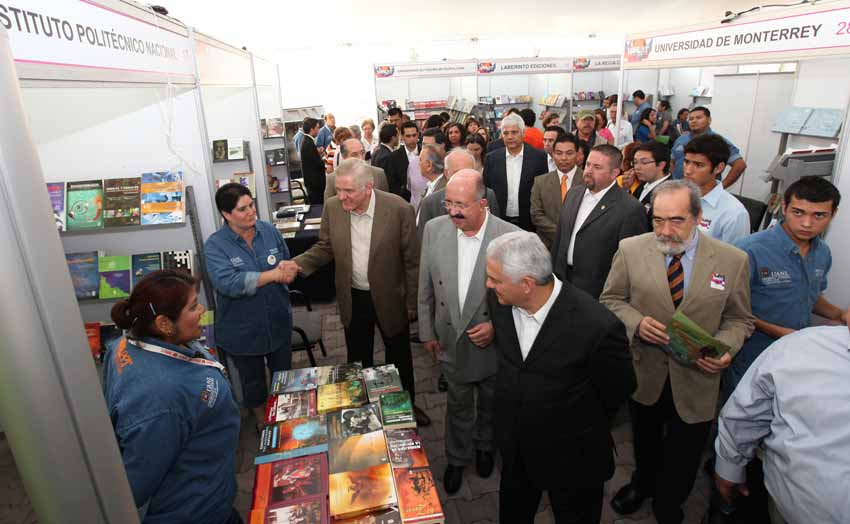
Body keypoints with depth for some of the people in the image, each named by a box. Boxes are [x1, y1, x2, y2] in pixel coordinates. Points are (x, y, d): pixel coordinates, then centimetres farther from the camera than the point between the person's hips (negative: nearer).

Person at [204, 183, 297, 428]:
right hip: (242, 331, -3)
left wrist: (286, 271, -20)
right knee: (253, 379, 20)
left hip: (278, 322, 3)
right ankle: (261, 418, 48)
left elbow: (288, 264, 5)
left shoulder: (269, 231, -5)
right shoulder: (215, 245, -17)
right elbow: (227, 283, -31)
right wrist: (272, 274, -32)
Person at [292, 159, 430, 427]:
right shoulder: (332, 207, -10)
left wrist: (412, 304, -7)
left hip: (390, 298, -2)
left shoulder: (399, 209, -20)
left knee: (399, 357, 19)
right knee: (358, 358, 21)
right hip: (352, 299, 3)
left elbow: (412, 260, -12)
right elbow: (325, 248, 3)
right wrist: (297, 264, -16)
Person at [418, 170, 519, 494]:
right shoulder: (434, 229, -13)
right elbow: (426, 287, -1)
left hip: (494, 342, -1)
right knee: (458, 404, 22)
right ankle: (457, 458, 49)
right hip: (451, 340, 2)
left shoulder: (511, 236, -23)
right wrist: (427, 331, 4)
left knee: (489, 403, 25)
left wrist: (497, 326, -19)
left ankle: (484, 446, 55)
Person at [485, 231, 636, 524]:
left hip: (571, 458, -4)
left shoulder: (597, 327, -33)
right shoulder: (499, 300, -16)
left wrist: (582, 428, 2)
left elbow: (619, 389, -12)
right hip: (514, 448, 5)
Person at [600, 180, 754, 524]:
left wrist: (724, 347, -20)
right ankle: (643, 483, 58)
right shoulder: (630, 250, -12)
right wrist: (636, 322, -21)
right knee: (645, 441, 27)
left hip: (695, 380, 0)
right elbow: (610, 299, -3)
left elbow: (739, 319, -1)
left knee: (683, 459, 19)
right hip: (644, 372, 1)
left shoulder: (733, 260, -12)